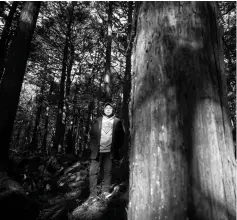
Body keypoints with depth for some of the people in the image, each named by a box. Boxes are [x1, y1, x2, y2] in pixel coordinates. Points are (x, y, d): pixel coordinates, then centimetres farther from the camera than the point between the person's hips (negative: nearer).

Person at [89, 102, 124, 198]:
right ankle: (92, 193, 11)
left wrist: (118, 149, 2)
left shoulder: (117, 122, 7)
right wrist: (93, 146, 1)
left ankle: (105, 190, 22)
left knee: (108, 171, 5)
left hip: (109, 151, 0)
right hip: (97, 151, 1)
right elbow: (92, 134, 10)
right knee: (93, 171, -1)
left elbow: (121, 136, 8)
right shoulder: (97, 121, 10)